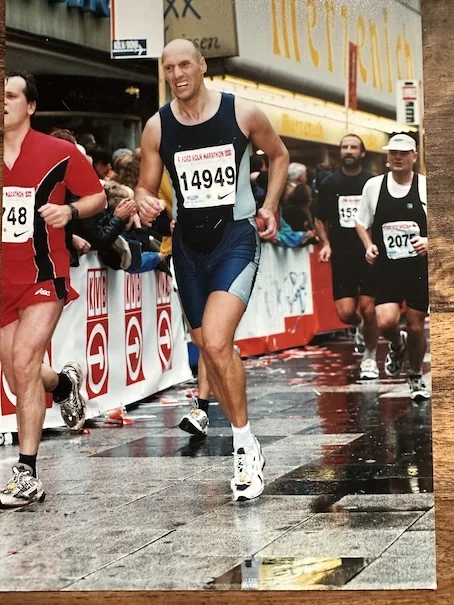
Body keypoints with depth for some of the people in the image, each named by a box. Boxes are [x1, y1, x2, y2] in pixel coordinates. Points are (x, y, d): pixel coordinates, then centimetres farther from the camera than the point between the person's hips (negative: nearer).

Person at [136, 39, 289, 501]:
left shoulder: (243, 114, -7)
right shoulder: (157, 127, -1)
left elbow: (279, 155, 11)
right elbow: (146, 188, 7)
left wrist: (270, 207, 3)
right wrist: (145, 203, -16)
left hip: (236, 237, -4)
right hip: (189, 242, 5)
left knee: (216, 342, -22)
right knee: (208, 347, 11)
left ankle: (246, 446, -10)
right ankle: (243, 443, 27)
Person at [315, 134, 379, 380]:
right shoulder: (329, 184, 4)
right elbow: (320, 220, 14)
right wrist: (326, 244, -1)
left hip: (369, 255, -1)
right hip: (341, 256, 1)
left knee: (368, 309, -4)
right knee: (346, 312, -6)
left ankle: (369, 358, 15)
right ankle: (360, 327, 30)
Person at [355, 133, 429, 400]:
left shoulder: (426, 187, -4)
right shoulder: (374, 186, 1)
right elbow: (362, 223, 15)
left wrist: (429, 241, -16)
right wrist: (369, 246, -2)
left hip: (420, 268, -1)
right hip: (387, 268, 1)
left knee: (416, 327, 5)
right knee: (386, 321, -18)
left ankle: (416, 378, 30)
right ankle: (397, 345, 20)